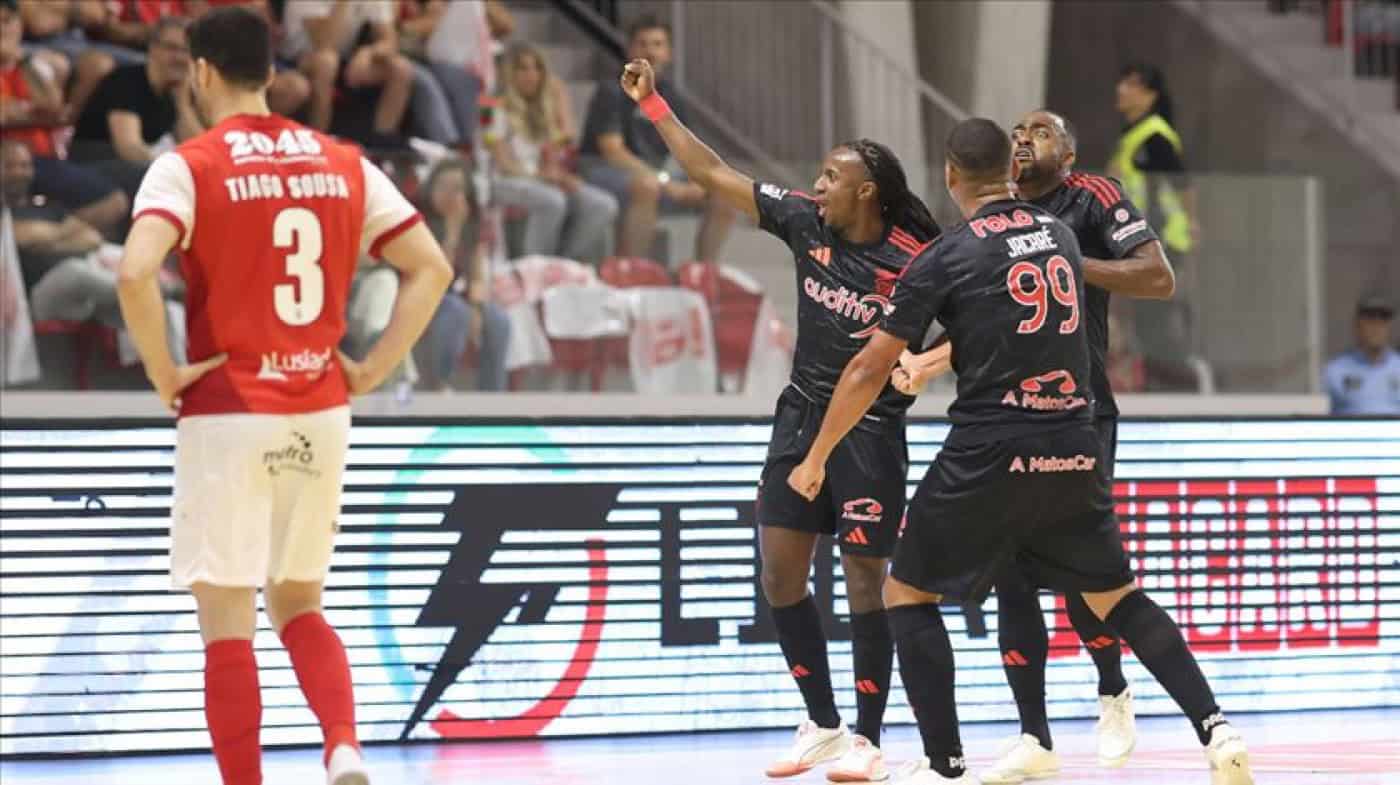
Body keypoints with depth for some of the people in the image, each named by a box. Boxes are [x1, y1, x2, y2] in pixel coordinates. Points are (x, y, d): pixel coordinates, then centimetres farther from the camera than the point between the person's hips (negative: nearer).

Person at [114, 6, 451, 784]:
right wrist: (372, 368, 5)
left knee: (226, 621, 2)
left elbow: (135, 273, -23)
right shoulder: (342, 163, 7)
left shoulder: (189, 166, -7)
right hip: (321, 411, 5)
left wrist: (164, 373, -11)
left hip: (227, 411, -5)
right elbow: (432, 268, 4)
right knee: (299, 604, 17)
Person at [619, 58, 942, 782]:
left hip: (871, 426, -6)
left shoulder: (915, 259, -13)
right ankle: (821, 725, 17)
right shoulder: (804, 221, 0)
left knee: (865, 579, -4)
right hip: (803, 411, 6)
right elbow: (712, 174, 4)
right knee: (779, 572, 4)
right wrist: (653, 105, 1)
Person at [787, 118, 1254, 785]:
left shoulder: (943, 260, -4)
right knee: (1113, 593, 19)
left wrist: (816, 459, 10)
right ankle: (1215, 729, 6)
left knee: (908, 593, 10)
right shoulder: (1059, 235, 11)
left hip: (990, 454, -5)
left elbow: (868, 371, -1)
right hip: (1075, 449, 5)